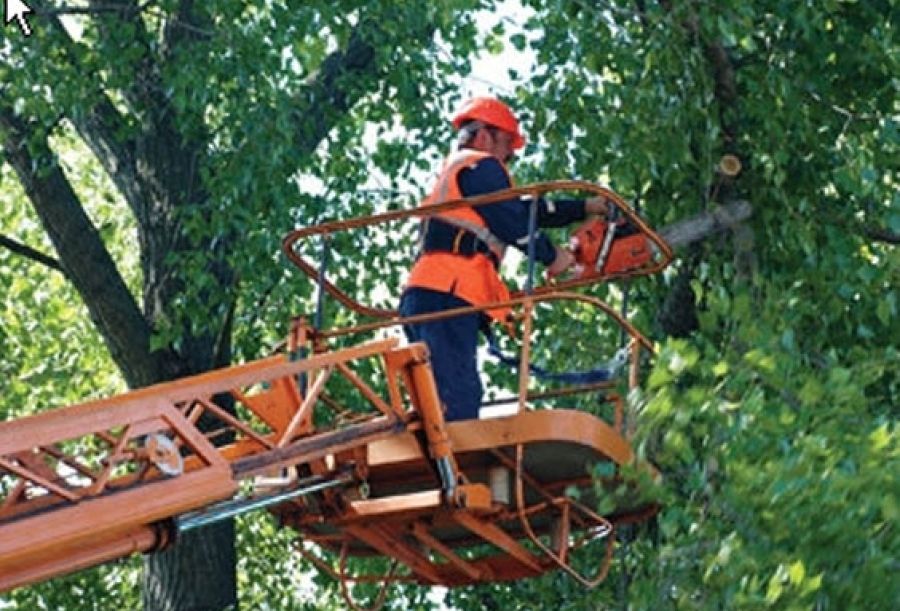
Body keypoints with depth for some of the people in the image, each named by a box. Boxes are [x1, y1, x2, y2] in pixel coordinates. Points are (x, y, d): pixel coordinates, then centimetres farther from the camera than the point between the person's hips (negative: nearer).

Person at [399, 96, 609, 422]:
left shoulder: (454, 171, 34)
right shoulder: (480, 166, 4)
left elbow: (523, 210, 33)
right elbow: (514, 223, -6)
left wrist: (585, 208, 33)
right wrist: (552, 256, 8)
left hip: (422, 296, 10)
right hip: (447, 295, -10)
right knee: (458, 401, -21)